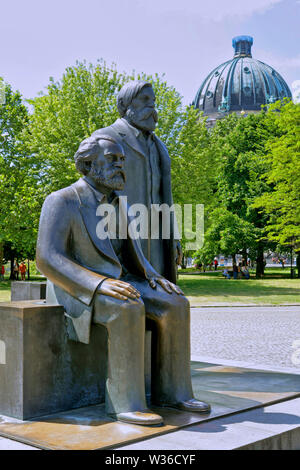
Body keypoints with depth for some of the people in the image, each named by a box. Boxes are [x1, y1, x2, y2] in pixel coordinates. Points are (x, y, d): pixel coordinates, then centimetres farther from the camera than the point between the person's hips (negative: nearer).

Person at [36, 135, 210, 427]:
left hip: (118, 282, 7)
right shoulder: (61, 201, -12)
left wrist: (152, 277, -7)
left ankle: (171, 392, -8)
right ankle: (125, 403, -26)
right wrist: (100, 284, -33)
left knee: (175, 305, -15)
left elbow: (129, 253, 14)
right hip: (80, 289, -7)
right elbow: (47, 259, -21)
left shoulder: (116, 205, 11)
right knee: (128, 311, -35)